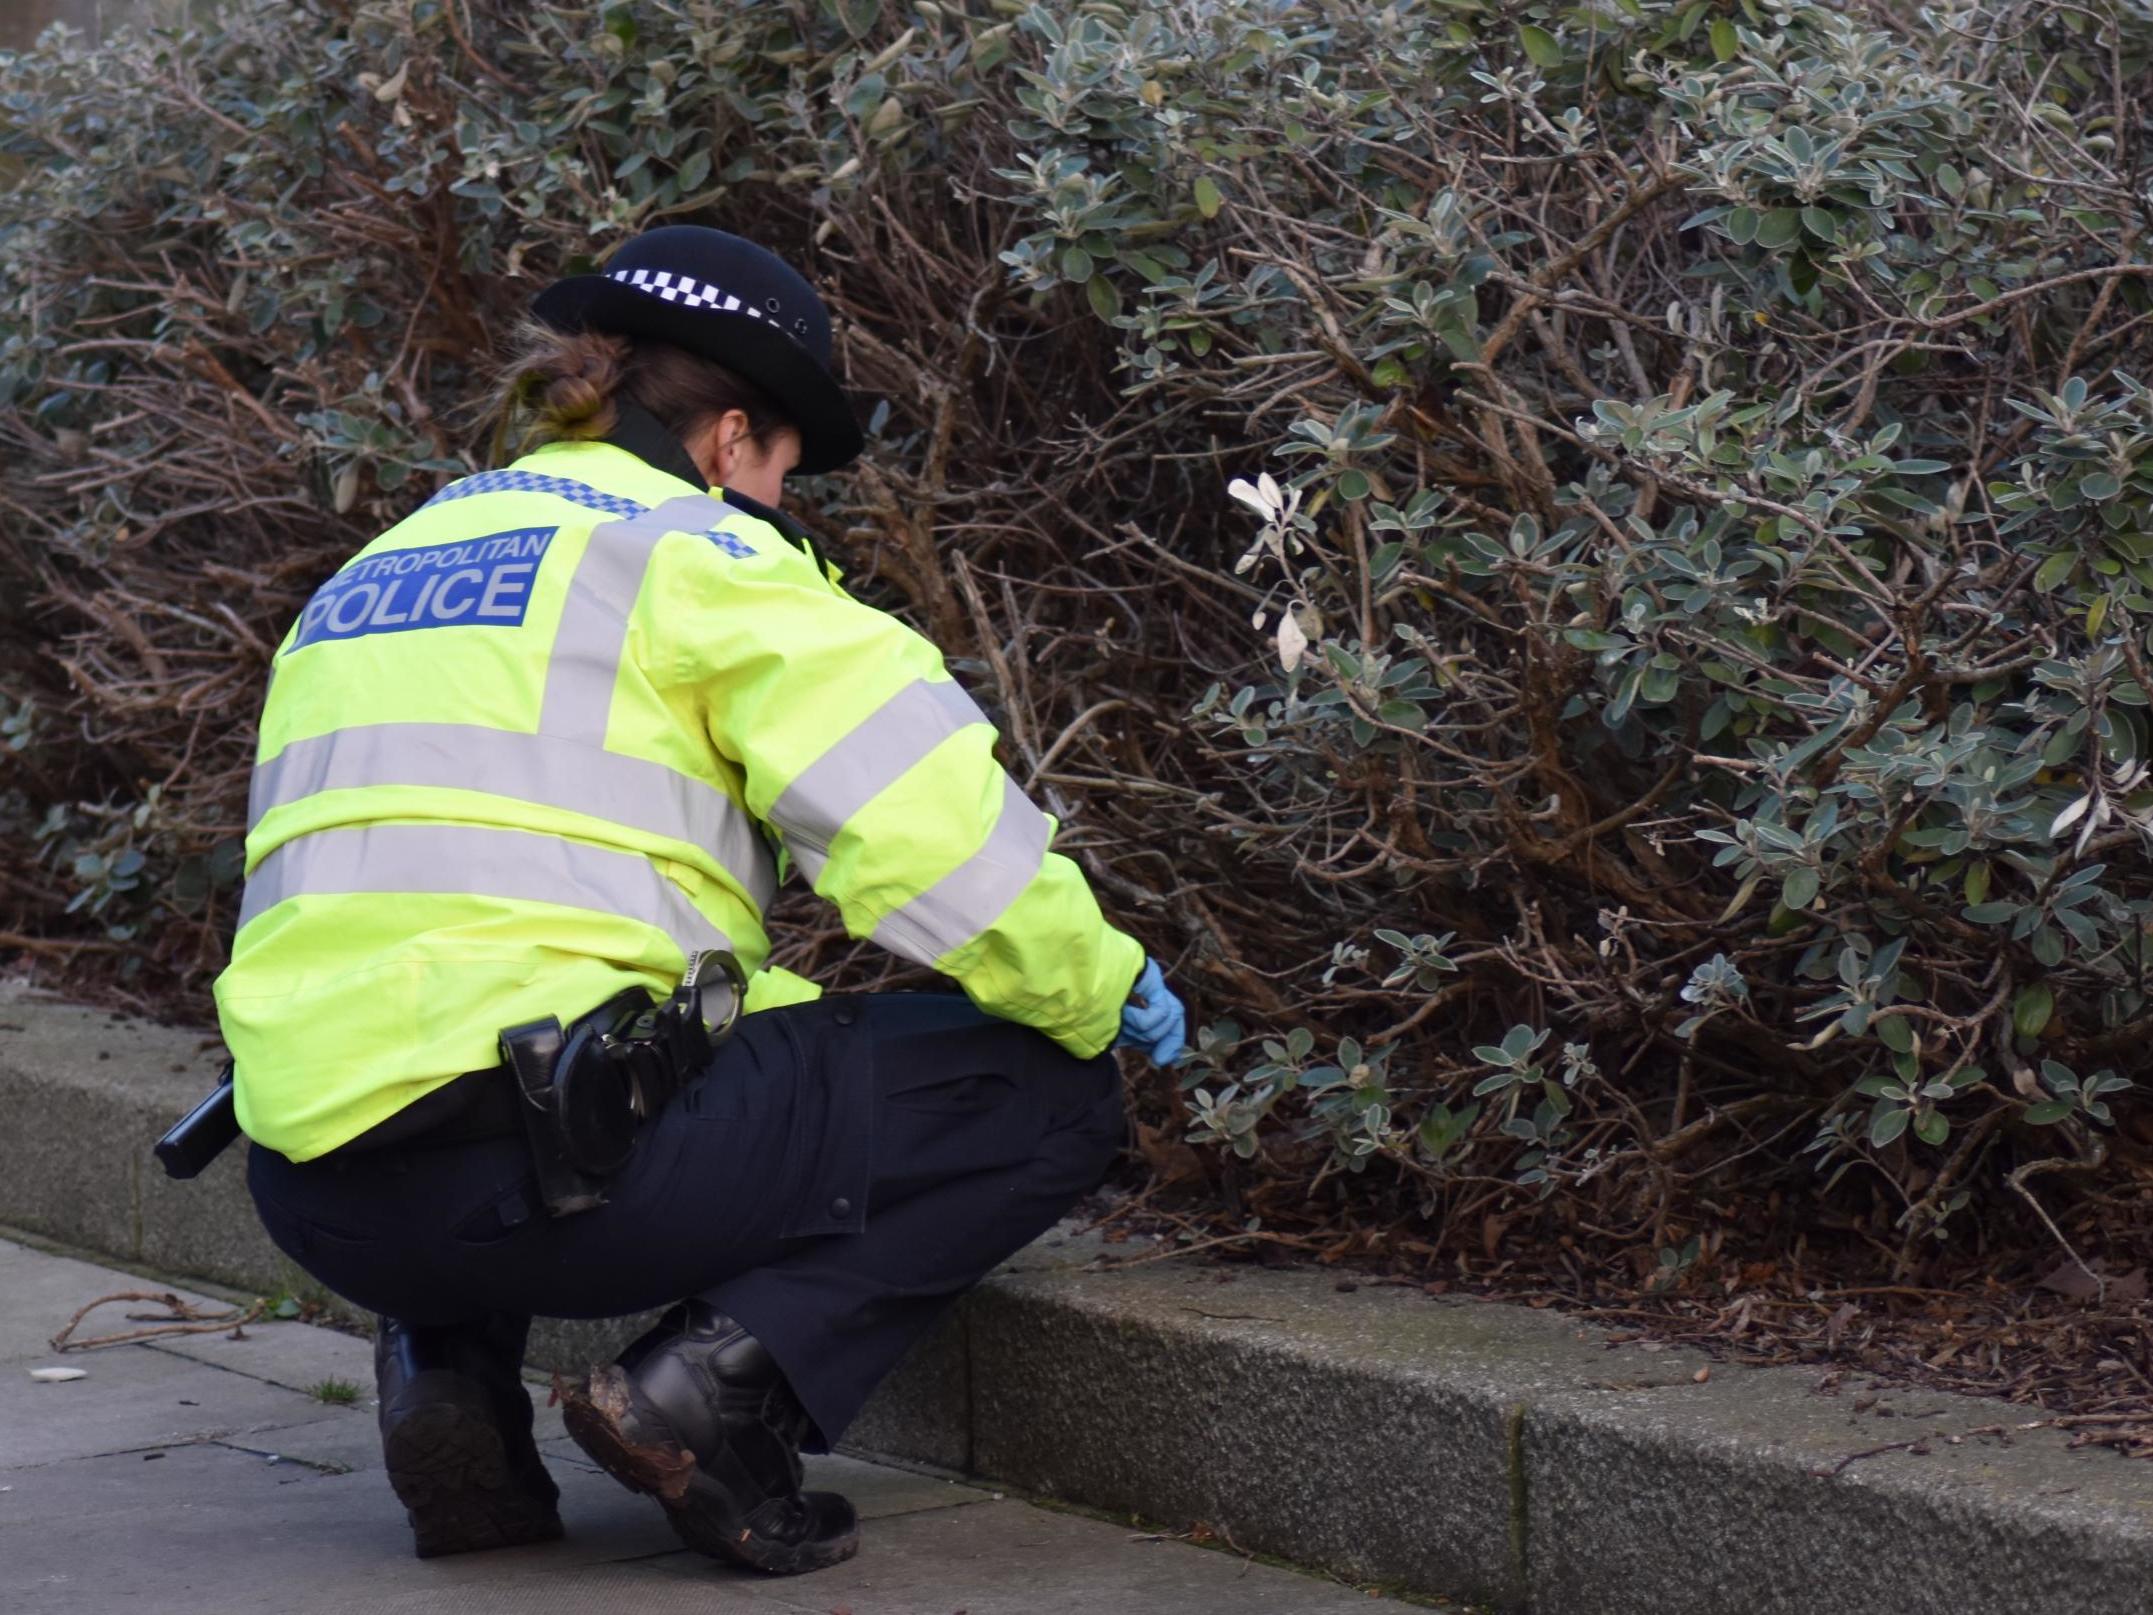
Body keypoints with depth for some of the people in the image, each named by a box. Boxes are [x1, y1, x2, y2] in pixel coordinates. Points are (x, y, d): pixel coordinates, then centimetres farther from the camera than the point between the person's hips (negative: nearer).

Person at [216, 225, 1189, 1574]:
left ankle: (448, 1364, 16)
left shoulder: (369, 578, 27)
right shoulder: (693, 553, 3)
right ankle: (721, 1388, -8)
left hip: (323, 1200, 7)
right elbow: (926, 815, -5)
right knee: (1052, 1098, 6)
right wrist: (1104, 991, 13)